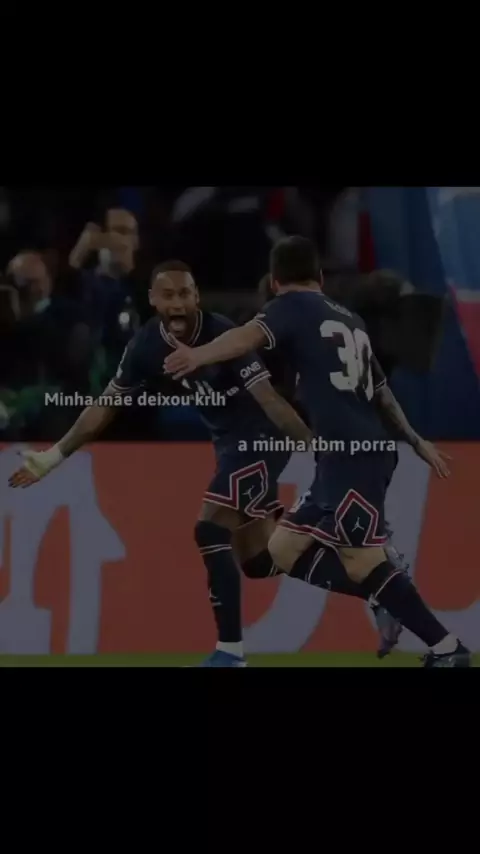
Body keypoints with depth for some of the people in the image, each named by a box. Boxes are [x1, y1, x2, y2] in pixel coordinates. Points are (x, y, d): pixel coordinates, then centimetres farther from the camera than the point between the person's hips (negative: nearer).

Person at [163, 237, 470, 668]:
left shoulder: (294, 306, 1)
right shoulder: (350, 321, 23)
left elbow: (252, 335, -21)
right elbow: (381, 390, 35)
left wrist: (199, 356, -38)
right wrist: (416, 441, 47)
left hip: (352, 456, -8)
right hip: (347, 458, 8)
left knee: (363, 563, -13)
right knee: (284, 549, 12)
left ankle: (447, 648, -14)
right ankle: (387, 601, 9)